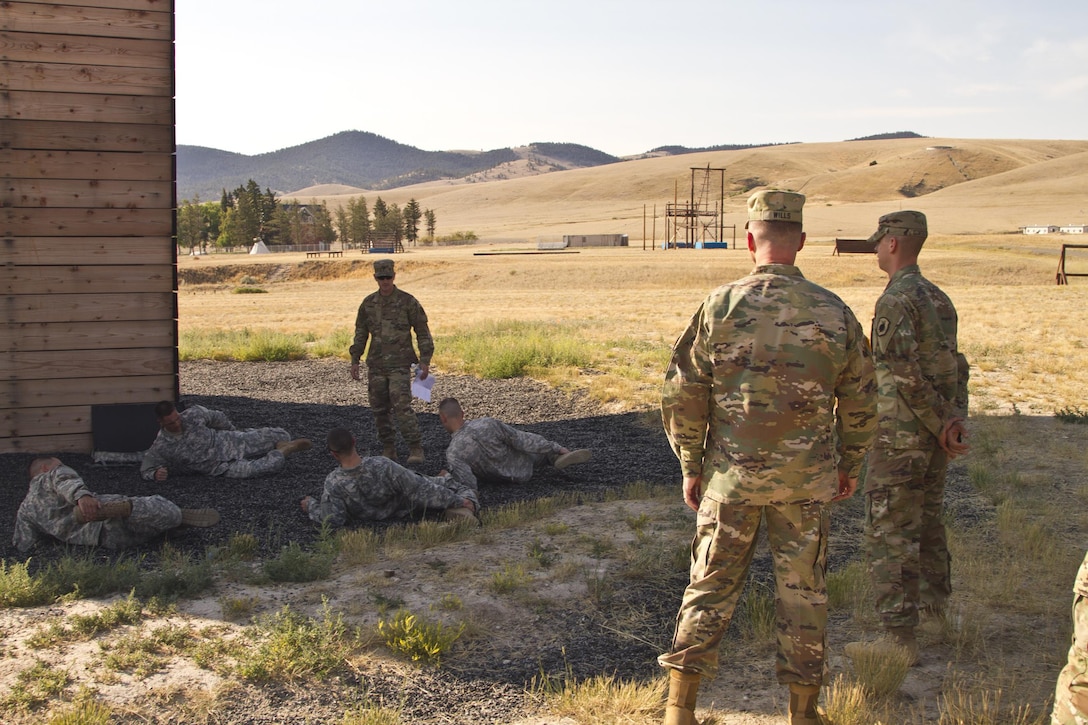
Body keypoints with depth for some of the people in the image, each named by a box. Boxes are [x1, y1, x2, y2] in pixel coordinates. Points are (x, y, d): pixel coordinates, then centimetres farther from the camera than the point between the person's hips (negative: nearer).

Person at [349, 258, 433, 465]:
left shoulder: (408, 302, -5)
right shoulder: (368, 303, 8)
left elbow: (423, 332, -3)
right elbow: (360, 333, 15)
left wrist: (425, 361, -9)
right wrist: (354, 361, 10)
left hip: (400, 365, -5)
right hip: (376, 365, 5)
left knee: (402, 407, -15)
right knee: (379, 410, 8)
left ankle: (416, 449, -11)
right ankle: (388, 450, 19)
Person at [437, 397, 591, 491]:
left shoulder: (453, 454, -30)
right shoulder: (487, 424, -26)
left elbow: (470, 486, -34)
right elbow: (522, 439, -18)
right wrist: (556, 447, -8)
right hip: (524, 469, -1)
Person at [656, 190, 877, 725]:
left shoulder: (719, 307, -8)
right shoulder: (835, 314, -4)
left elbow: (681, 395, -5)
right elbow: (861, 404, 4)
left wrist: (690, 467, 6)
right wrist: (850, 465, 17)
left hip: (730, 476, 0)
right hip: (807, 480, 1)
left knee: (711, 585, 10)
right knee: (802, 590, 12)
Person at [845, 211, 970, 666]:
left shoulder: (895, 301, -16)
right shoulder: (939, 299, 12)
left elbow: (906, 375, -22)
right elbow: (957, 367, 9)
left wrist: (942, 425, -13)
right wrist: (955, 420, -1)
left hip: (899, 436, -9)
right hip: (933, 440, 9)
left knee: (890, 536, -4)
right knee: (928, 527, 20)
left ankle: (899, 637, -2)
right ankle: (936, 613, 31)